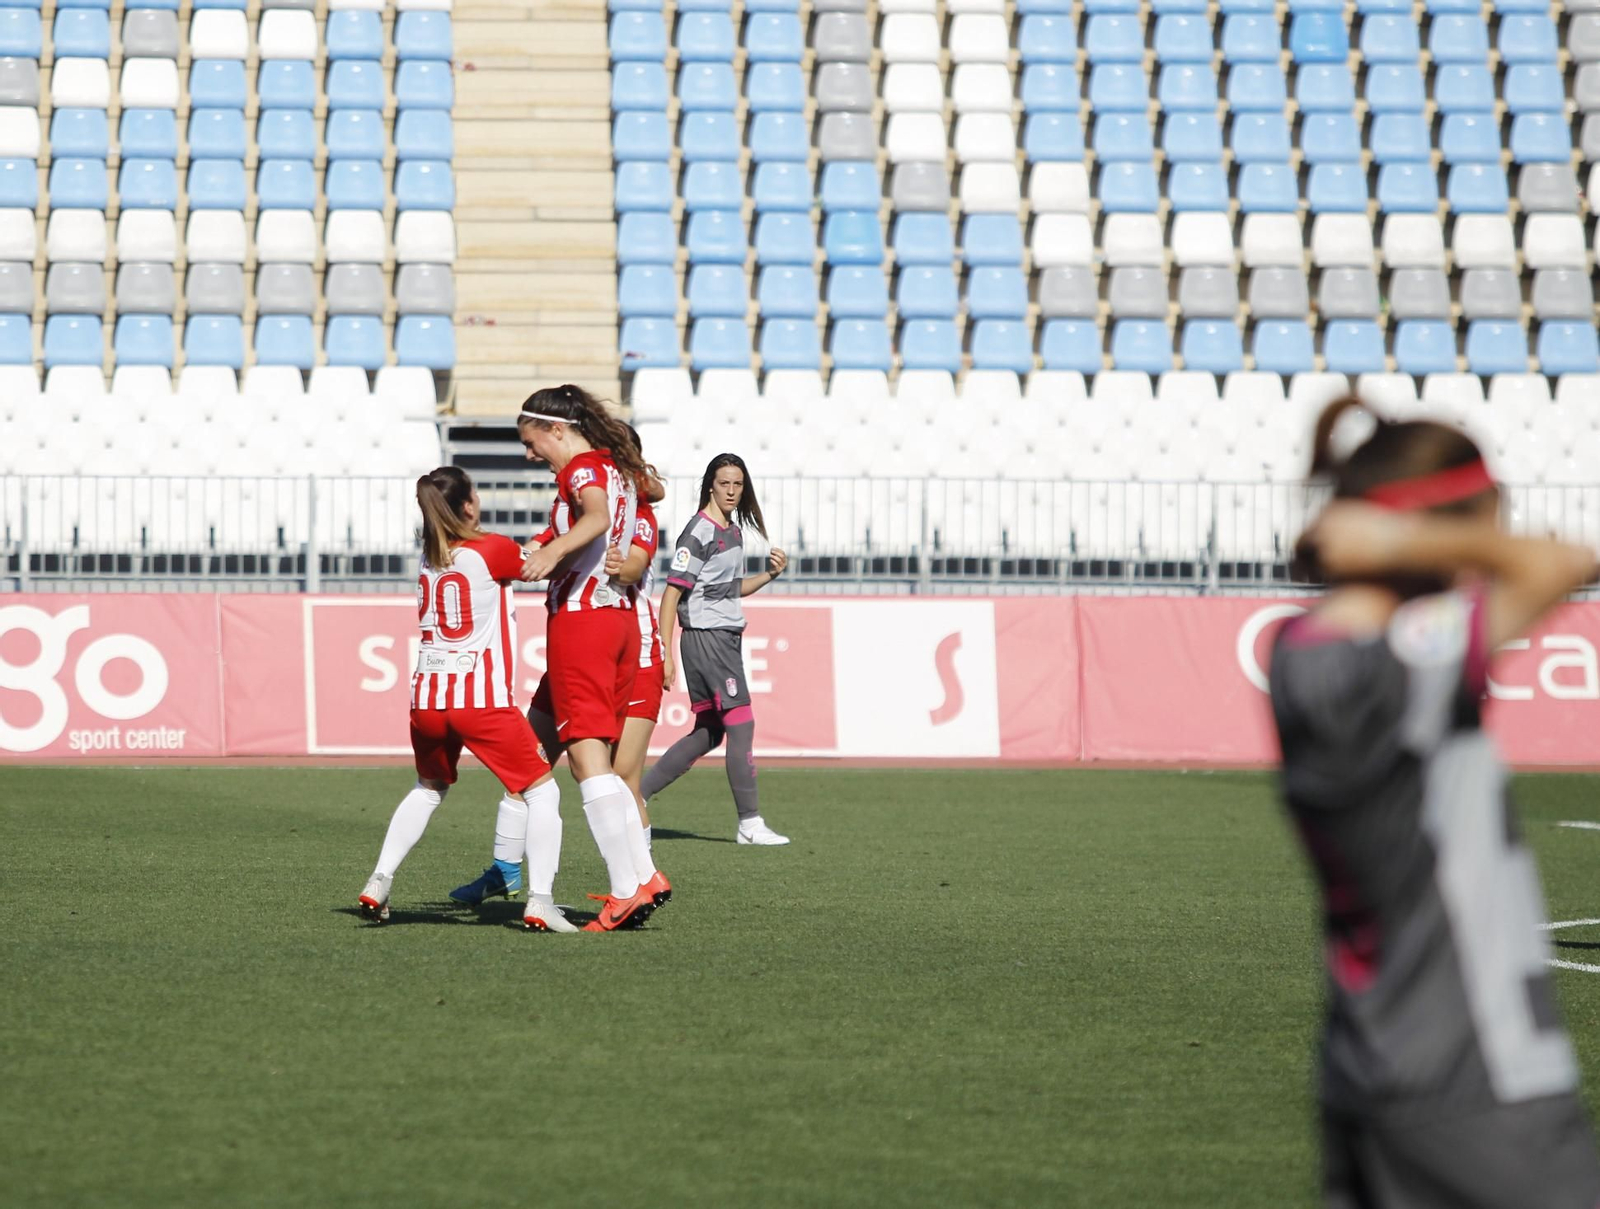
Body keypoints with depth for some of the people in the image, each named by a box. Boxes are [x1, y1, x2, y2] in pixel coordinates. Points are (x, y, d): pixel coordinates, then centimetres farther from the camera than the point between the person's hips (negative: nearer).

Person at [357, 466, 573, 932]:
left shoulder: (428, 558, 13)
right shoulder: (493, 550, -5)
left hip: (427, 698, 6)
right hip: (483, 699, -6)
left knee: (428, 788, 28)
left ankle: (379, 882, 16)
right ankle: (540, 901, -7)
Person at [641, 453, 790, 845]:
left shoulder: (733, 532, 14)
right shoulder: (699, 532, -13)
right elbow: (672, 593, -15)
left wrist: (769, 574, 8)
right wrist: (665, 653, -19)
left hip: (727, 639, 10)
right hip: (706, 636, -10)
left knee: (709, 732, 12)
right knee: (741, 724, -9)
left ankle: (638, 794, 18)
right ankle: (750, 823, -7)